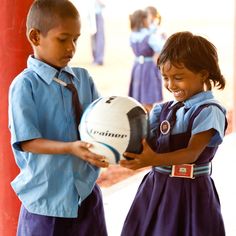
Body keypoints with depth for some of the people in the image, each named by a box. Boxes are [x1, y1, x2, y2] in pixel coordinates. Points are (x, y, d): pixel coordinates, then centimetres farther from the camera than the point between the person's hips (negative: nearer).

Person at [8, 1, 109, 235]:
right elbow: (26, 141, -16)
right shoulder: (25, 85, -11)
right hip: (46, 196, -5)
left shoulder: (83, 78, 4)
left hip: (86, 191, 5)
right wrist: (71, 148, -28)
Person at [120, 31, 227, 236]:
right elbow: (147, 143, 2)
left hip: (190, 193, -6)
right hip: (156, 188, 6)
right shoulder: (164, 110, 10)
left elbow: (192, 152, -21)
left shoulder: (209, 110, -11)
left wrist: (155, 160, -36)